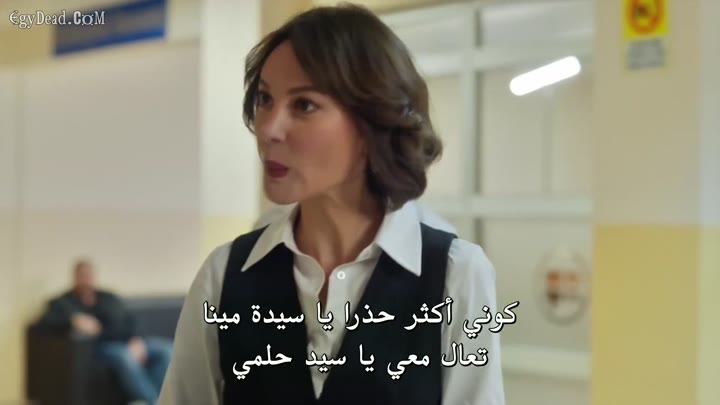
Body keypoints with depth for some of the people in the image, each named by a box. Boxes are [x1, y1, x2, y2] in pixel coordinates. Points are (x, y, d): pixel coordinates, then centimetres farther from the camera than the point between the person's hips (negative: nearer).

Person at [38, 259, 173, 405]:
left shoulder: (109, 298, 25)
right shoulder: (63, 303, 15)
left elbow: (129, 323, 14)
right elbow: (46, 321, -4)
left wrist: (136, 340, -8)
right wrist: (73, 320, -23)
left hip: (128, 342, 5)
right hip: (100, 345, -4)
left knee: (167, 348, -21)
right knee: (125, 357, -38)